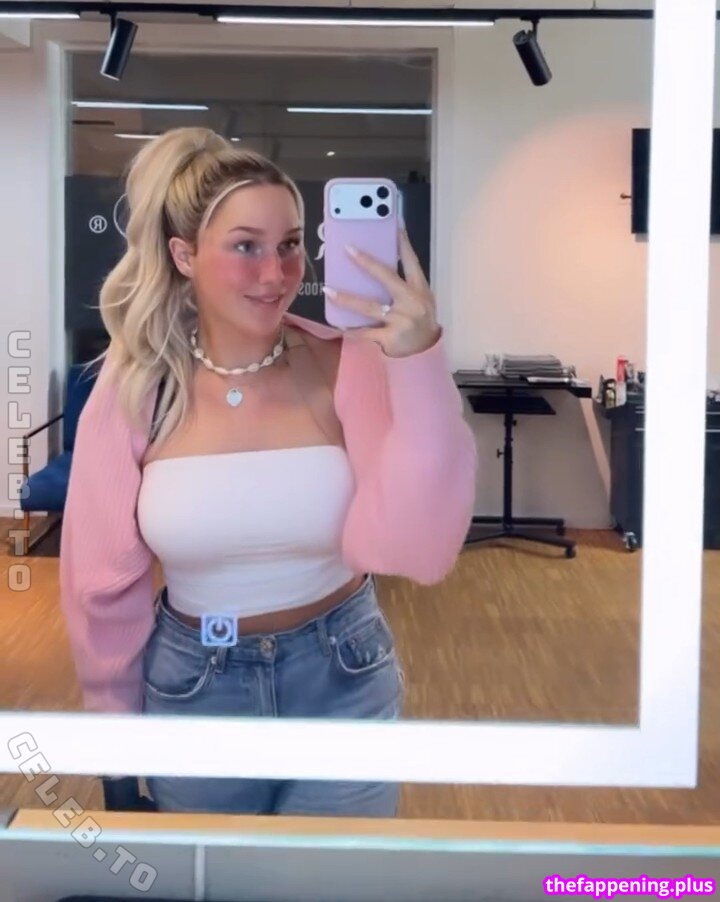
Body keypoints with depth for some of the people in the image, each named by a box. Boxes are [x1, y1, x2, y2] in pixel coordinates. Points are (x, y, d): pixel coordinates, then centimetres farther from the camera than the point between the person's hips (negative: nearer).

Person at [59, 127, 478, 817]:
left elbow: (417, 551, -27)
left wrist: (419, 365, -36)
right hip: (192, 686, 1)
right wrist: (117, 714, 7)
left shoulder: (348, 364, -15)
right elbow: (103, 582, -1)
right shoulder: (134, 387, -11)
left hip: (343, 678, -1)